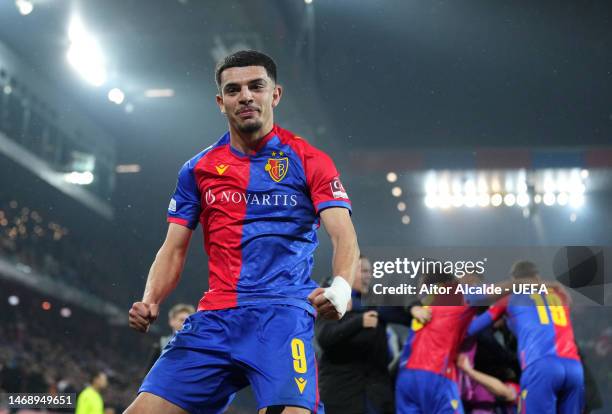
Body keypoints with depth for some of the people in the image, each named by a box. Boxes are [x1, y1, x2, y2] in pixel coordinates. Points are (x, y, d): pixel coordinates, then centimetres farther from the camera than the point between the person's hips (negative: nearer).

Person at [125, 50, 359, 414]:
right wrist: (150, 302, -3)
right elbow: (174, 249, 16)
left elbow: (344, 236, -6)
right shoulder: (197, 170, 15)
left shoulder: (309, 161, 4)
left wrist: (341, 287, -27)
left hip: (283, 313, -4)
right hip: (214, 316, 4)